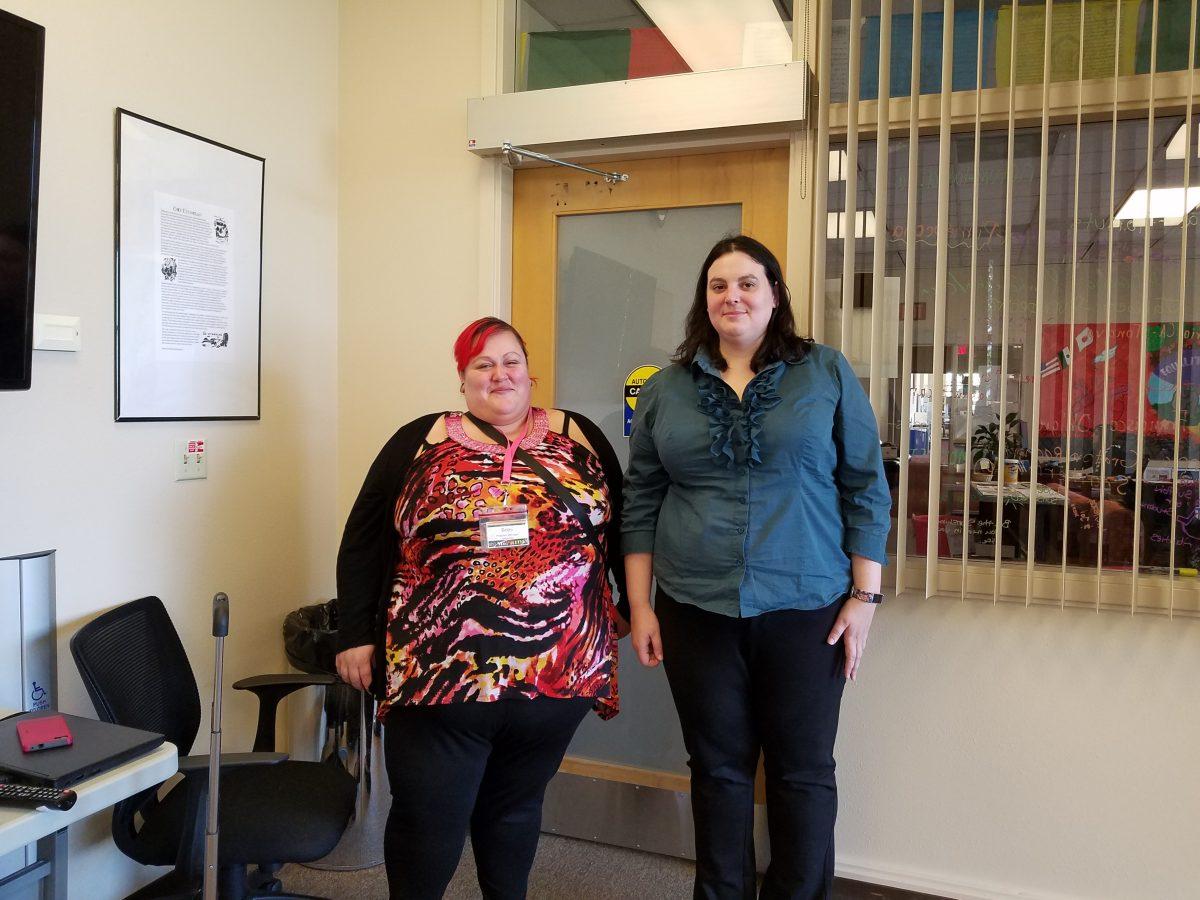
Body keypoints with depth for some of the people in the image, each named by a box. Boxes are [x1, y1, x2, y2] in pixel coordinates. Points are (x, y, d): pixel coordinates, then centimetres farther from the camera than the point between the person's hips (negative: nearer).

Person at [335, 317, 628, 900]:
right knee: (428, 818, 5)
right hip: (438, 674, -1)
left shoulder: (579, 437, 9)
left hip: (559, 672, 2)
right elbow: (364, 543, 6)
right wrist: (356, 636, 2)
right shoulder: (419, 442, 6)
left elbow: (621, 530, 14)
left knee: (516, 806, 17)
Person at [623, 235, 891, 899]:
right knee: (718, 768, 13)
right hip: (696, 612, 2)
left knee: (803, 771, 9)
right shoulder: (667, 389, 6)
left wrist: (864, 596, -4)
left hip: (805, 608, -1)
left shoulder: (827, 374, 1)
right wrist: (639, 605, 4)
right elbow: (641, 502, 7)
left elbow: (865, 490, 1)